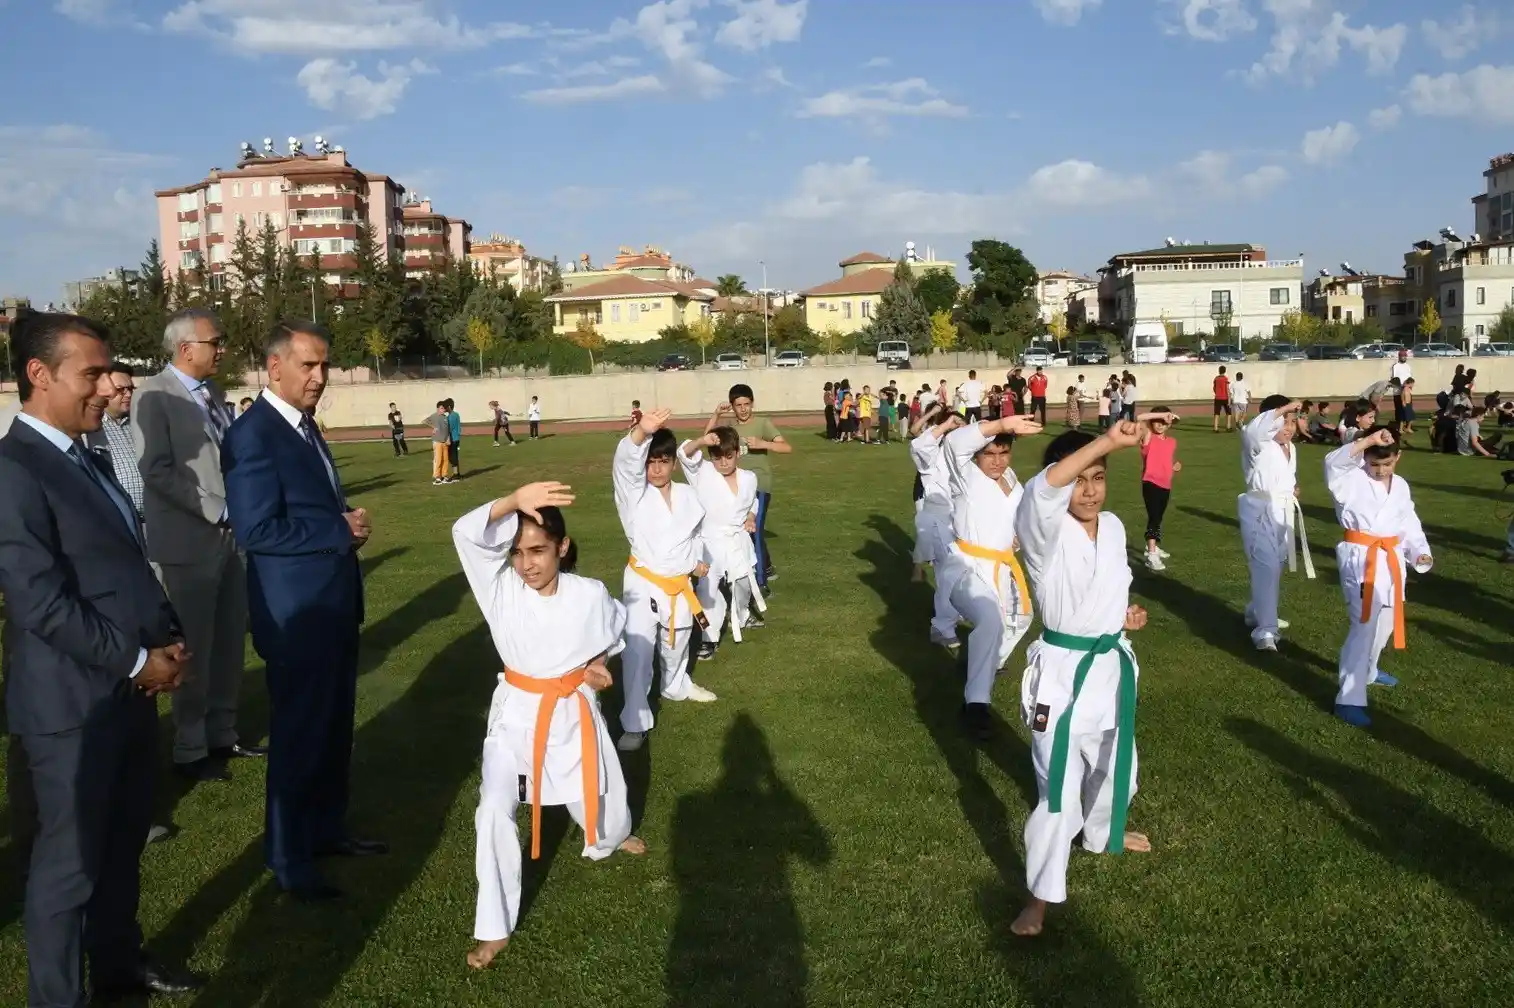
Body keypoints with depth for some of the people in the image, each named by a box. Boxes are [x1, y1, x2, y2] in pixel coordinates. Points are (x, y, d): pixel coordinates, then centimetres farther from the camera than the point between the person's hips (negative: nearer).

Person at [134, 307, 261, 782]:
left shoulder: (214, 394, 11)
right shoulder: (155, 395, -11)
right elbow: (157, 472, -18)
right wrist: (217, 511, -17)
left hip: (229, 537, 7)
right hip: (189, 541, -7)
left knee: (230, 643, 13)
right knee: (194, 650, 3)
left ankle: (221, 733, 28)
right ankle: (191, 750, 17)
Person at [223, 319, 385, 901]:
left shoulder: (304, 426, 11)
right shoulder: (253, 435, -18)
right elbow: (256, 531, -24)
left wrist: (348, 525, 0)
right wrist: (342, 532, -18)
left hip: (333, 604, 9)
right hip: (297, 613, -9)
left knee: (333, 729, 19)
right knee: (299, 735, 4)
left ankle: (326, 829, 35)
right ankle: (289, 859, 20)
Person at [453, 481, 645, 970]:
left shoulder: (590, 595, -15)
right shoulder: (501, 588, -17)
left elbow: (612, 632, 9)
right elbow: (467, 532, -33)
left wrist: (597, 663, -6)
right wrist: (513, 501, -47)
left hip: (573, 712, 1)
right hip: (518, 713, -1)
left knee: (599, 795, 20)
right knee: (495, 811, -14)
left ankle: (611, 837, 61)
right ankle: (494, 928, 2)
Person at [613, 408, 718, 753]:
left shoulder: (687, 495, 1)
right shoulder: (634, 493, -12)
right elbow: (625, 462, -33)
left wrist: (698, 560, 1)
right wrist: (641, 433, -52)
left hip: (679, 584, 4)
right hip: (643, 583, -4)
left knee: (675, 644, 24)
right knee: (637, 653, -12)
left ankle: (676, 685, 54)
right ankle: (635, 723, -4)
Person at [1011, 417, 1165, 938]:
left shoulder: (1113, 526, 2)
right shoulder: (1045, 531, -20)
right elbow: (1042, 491, -44)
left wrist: (1122, 612, -2)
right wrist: (1109, 440, -52)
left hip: (1112, 663, 7)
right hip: (1063, 670, -7)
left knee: (1113, 764, 26)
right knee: (1059, 787, -7)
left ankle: (1102, 834, 55)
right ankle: (1042, 894, 8)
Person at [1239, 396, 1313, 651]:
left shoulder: (1291, 449, 12)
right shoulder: (1258, 444, -14)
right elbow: (1252, 430, -39)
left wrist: (1294, 489, 6)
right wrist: (1283, 409, -39)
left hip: (1282, 513, 9)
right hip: (1259, 511, -9)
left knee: (1275, 565, 20)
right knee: (1267, 567, -18)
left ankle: (1257, 613, 41)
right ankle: (1265, 630, -18)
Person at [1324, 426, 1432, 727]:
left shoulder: (1401, 486, 10)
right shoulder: (1352, 480, -10)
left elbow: (1409, 524, 16)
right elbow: (1334, 464, -32)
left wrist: (1420, 552, 1)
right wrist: (1367, 441, -38)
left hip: (1391, 560, 7)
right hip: (1360, 558, -7)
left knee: (1384, 622, 22)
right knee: (1364, 624, -15)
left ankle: (1367, 670, 49)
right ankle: (1349, 699, -13)